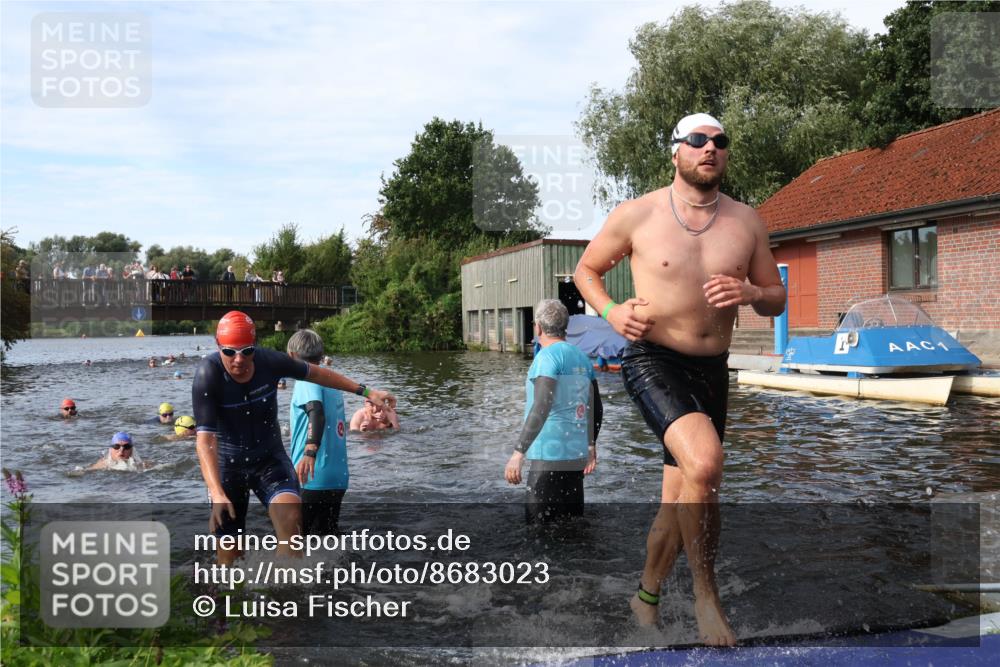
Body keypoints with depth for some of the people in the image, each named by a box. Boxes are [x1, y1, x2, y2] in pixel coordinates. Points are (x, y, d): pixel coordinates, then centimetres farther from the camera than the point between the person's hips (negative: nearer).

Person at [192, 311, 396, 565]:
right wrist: (217, 494, -41)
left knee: (290, 518, -25)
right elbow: (205, 439, -29)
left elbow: (316, 373, 3)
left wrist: (366, 391, 5)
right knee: (229, 552, 5)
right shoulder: (208, 375, -24)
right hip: (228, 464, -1)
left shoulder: (270, 360, -15)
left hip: (270, 458, 1)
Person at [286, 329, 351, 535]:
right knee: (328, 533, 14)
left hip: (312, 478, -7)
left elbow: (317, 413, -26)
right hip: (338, 478, 7)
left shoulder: (307, 379, -8)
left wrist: (310, 451, -39)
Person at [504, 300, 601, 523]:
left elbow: (541, 407, -22)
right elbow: (596, 408, 17)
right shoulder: (582, 357, 11)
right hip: (577, 455, 8)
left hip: (550, 456, -8)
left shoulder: (547, 356, -12)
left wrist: (518, 453, -23)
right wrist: (591, 445, 27)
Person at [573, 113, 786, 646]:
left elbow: (777, 300, 12)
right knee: (705, 463, -29)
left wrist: (751, 293, -12)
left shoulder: (746, 222, 5)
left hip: (712, 371, 5)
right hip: (652, 361, -4)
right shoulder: (636, 215, -4)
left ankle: (646, 596, 36)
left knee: (678, 501, 12)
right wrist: (610, 312, -10)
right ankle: (706, 593, -8)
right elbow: (585, 269, 9)